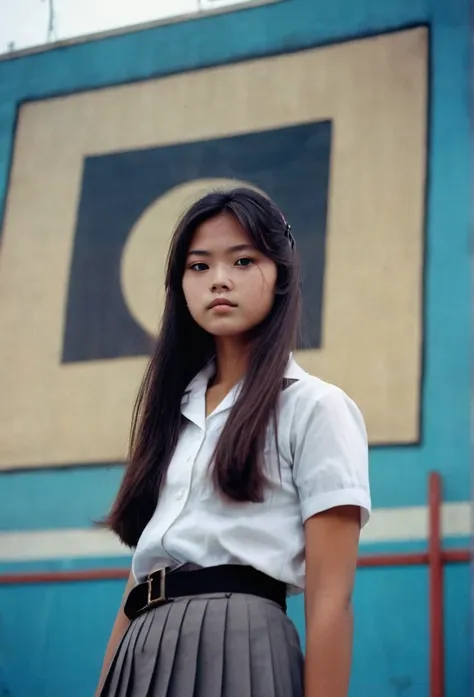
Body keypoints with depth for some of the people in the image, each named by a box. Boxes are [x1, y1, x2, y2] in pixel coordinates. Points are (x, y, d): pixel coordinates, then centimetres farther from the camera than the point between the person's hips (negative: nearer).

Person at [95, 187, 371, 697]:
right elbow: (141, 575, 15)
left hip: (239, 648, -6)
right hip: (145, 655, 6)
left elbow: (330, 598, -9)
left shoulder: (314, 406, -2)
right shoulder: (173, 413, 18)